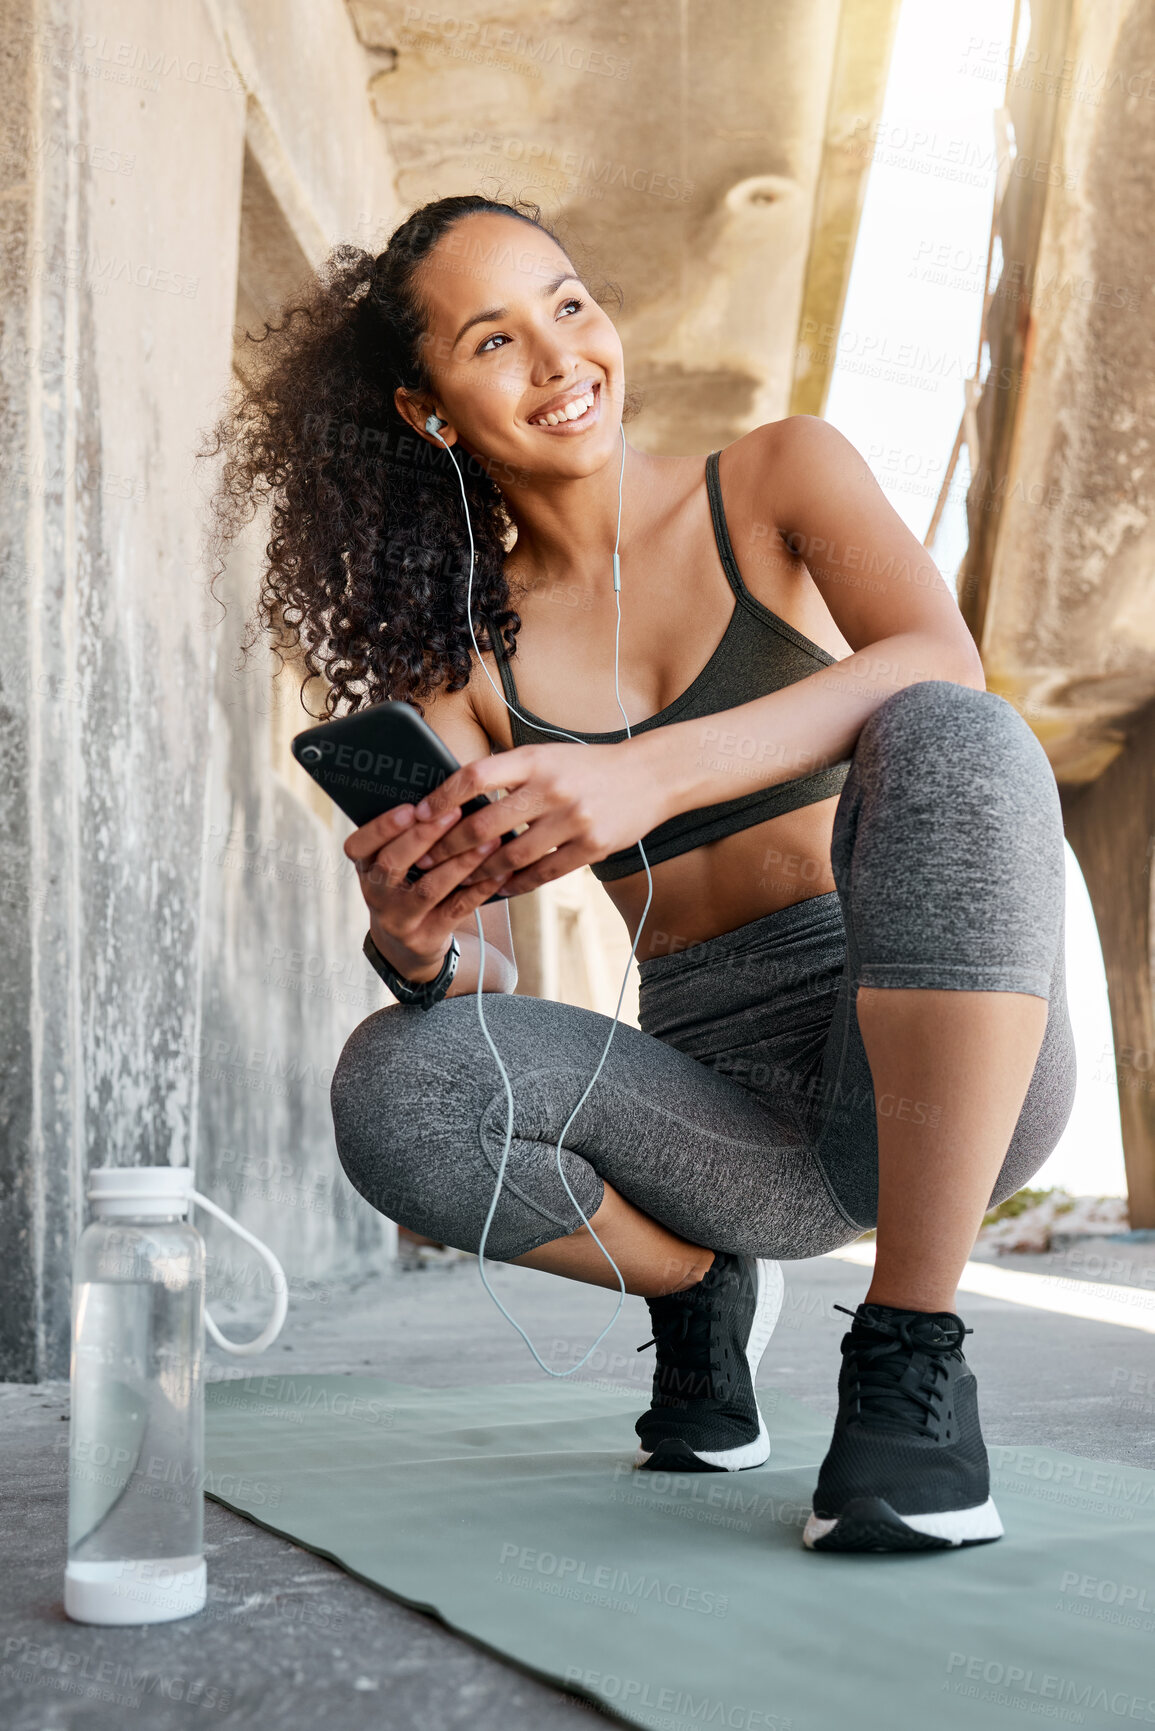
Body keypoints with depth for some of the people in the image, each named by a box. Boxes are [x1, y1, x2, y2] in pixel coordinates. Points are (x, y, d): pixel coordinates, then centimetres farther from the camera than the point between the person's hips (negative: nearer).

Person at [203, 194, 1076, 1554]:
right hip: (729, 1113, 2)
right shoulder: (463, 651, 7)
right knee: (394, 1092, -24)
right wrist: (414, 946, -27)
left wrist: (653, 773, -33)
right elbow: (485, 969, -3)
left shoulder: (775, 480, 3)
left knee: (950, 737, -31)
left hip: (950, 1069, -2)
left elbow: (942, 664, -18)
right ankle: (699, 1286, 6)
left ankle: (910, 1353, -22)